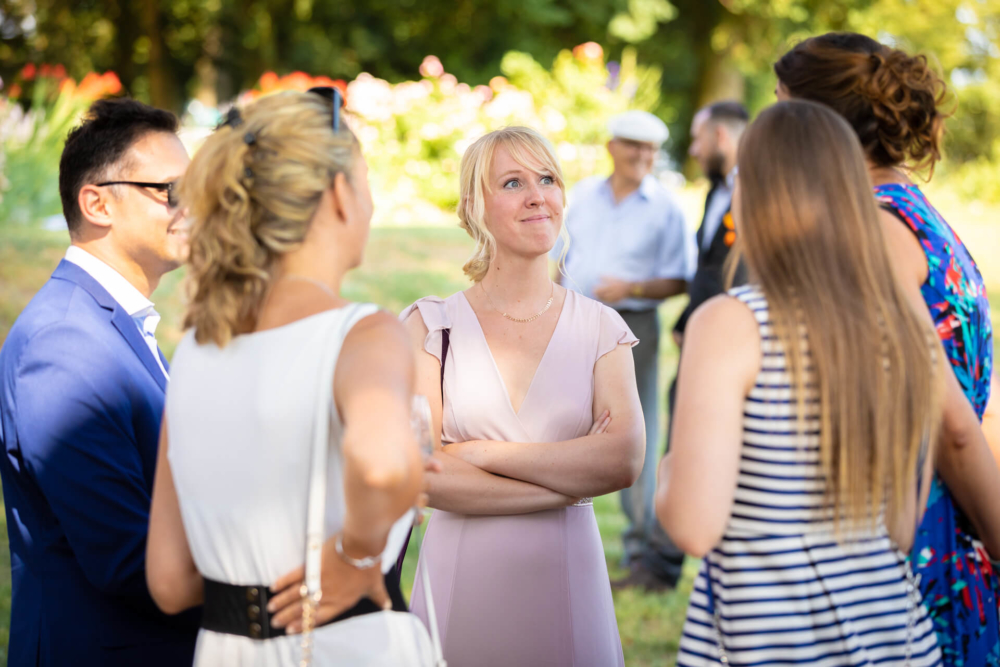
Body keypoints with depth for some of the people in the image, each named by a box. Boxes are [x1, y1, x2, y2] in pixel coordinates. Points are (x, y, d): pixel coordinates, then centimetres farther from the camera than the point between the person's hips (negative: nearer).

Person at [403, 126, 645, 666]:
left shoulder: (600, 328, 4)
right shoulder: (430, 324, 0)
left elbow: (625, 461, -10)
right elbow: (422, 477, -11)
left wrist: (480, 453, -11)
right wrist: (570, 478, -10)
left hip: (565, 578, 1)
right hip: (463, 582, -1)